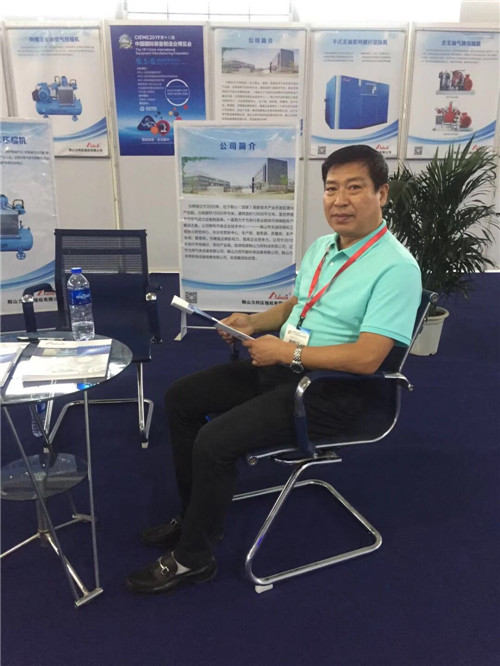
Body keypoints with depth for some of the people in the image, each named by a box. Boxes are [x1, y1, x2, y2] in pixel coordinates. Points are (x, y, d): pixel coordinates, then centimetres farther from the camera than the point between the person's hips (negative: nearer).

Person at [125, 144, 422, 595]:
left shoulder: (395, 267, -18)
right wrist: (254, 321, 3)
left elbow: (366, 358, -26)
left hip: (330, 390, -9)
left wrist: (287, 351, -20)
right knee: (180, 398, 7)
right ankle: (195, 516, 20)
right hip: (280, 366, 9)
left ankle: (192, 558, 2)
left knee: (214, 441, -23)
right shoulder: (321, 247, 9)